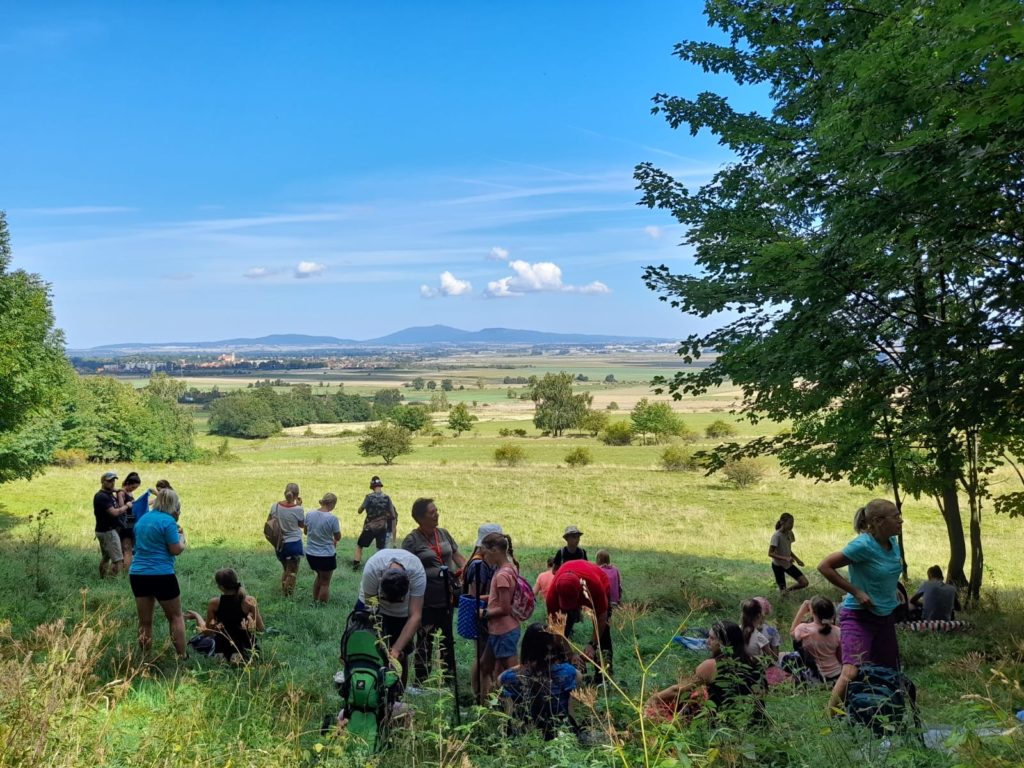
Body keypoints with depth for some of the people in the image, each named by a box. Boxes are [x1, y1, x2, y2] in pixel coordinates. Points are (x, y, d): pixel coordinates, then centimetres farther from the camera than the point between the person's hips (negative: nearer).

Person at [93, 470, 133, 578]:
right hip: (108, 531, -10)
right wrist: (127, 506, -9)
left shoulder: (109, 494, 14)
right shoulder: (101, 496, -17)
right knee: (117, 559, -12)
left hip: (106, 531, 10)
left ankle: (102, 579, 23)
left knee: (105, 557, 16)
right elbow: (114, 512, -22)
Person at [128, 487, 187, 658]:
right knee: (176, 616, 8)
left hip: (137, 574, 6)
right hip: (161, 575, -6)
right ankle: (181, 656, 9)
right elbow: (176, 550, -11)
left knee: (145, 621, 11)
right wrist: (181, 536, 7)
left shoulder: (142, 519, 12)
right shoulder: (168, 521, -11)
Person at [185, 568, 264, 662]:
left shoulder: (214, 603, -17)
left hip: (223, 646, 4)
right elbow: (260, 628, -11)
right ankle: (243, 655, 1)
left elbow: (207, 632, -4)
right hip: (246, 646, -4)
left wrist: (197, 616, 10)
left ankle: (225, 656, 9)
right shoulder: (249, 601, -20)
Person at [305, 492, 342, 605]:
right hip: (326, 555, -6)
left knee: (319, 576, 28)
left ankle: (315, 601, 36)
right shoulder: (332, 518, -20)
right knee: (325, 582, 11)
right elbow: (338, 537, -10)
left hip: (310, 553, 6)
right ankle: (321, 605, 19)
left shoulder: (309, 514, -3)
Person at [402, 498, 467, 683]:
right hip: (426, 600, -6)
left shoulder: (443, 534, 7)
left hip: (446, 597, 6)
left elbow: (458, 557, 12)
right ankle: (421, 677, 16)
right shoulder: (412, 540, -11)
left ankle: (448, 672, 30)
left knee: (446, 636, 16)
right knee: (425, 639, 3)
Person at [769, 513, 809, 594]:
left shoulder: (789, 533, -2)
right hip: (778, 565, -6)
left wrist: (797, 559, -1)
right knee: (783, 593, -3)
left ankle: (788, 589, 21)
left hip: (788, 564, 6)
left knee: (805, 583, -1)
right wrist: (785, 558, -33)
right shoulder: (777, 536, -23)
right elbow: (770, 553, -25)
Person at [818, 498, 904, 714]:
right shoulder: (864, 545, -21)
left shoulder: (893, 542, 2)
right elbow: (825, 566, -19)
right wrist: (856, 592, -18)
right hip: (858, 616, -8)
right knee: (852, 671, -21)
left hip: (885, 616, 8)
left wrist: (893, 598, 12)